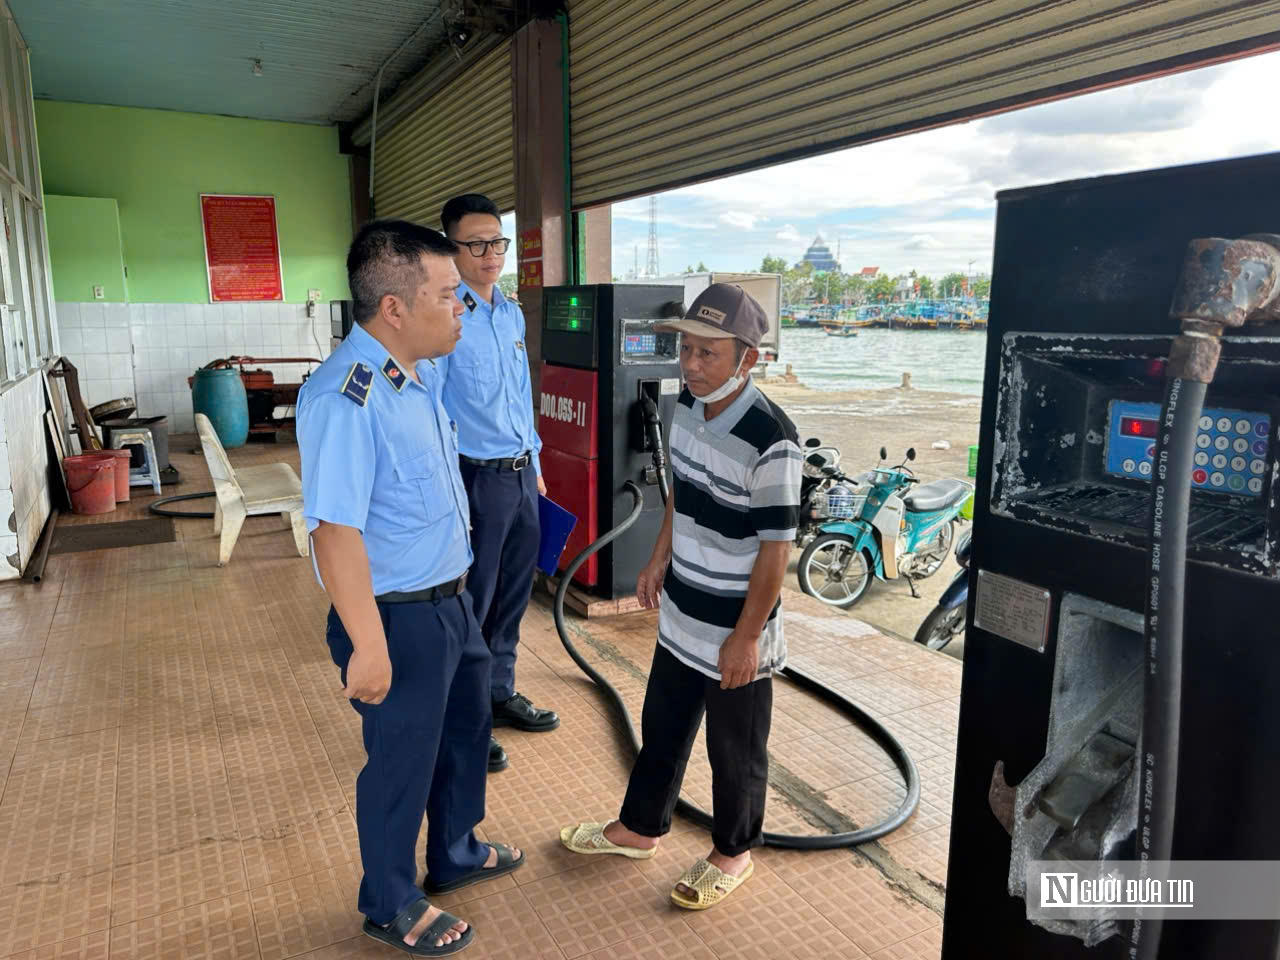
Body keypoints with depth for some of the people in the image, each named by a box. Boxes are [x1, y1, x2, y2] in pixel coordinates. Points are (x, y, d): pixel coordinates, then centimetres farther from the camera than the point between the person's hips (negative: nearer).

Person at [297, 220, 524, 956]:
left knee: (467, 728, 26)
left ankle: (456, 853, 51)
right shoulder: (345, 398, -27)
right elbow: (335, 532, -28)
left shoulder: (425, 371, 2)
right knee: (403, 762, 12)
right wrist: (369, 647, -25)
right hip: (399, 617, -9)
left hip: (451, 599, 9)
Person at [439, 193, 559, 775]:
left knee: (512, 596, 18)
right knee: (471, 604, 5)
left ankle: (500, 692, 38)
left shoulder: (512, 312, 11)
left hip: (521, 474, 8)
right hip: (476, 478, -8)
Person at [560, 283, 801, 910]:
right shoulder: (687, 406, -3)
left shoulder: (770, 440, -27)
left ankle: (732, 852, 40)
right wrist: (659, 560, 15)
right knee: (660, 729, 25)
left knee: (735, 752, 16)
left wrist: (747, 636, -17)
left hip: (735, 633, -7)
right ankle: (639, 829, 47)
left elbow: (777, 547, -22)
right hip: (680, 618, 8)